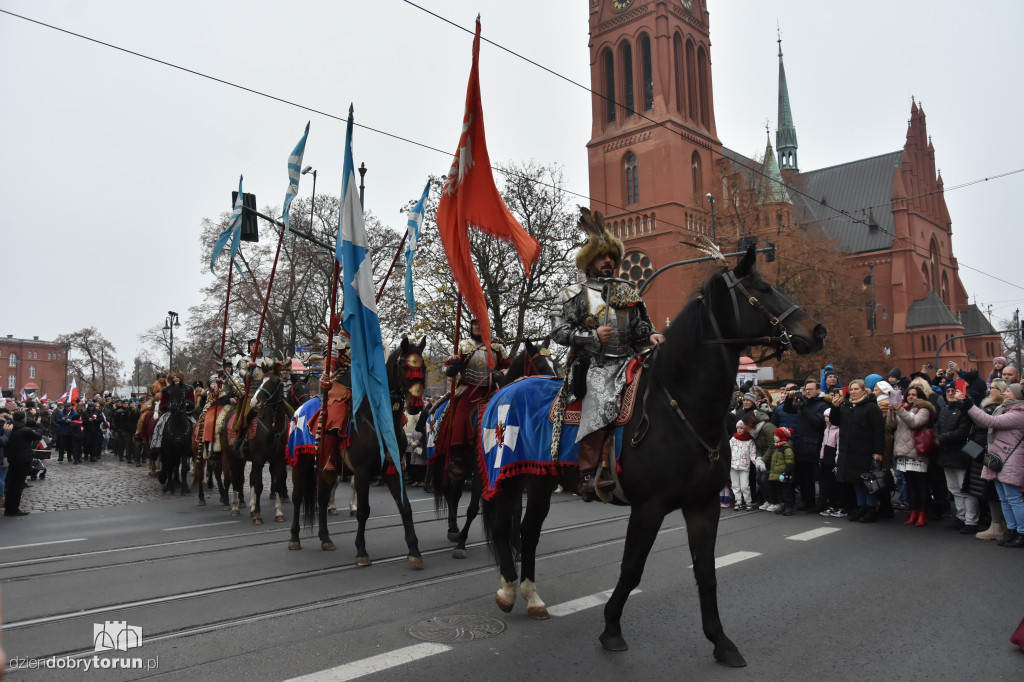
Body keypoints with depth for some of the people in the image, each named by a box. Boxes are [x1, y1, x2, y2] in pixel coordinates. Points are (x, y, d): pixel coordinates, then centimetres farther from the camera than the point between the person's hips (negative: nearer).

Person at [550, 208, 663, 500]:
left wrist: (651, 336, 0)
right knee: (602, 403, -25)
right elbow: (558, 331, 0)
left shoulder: (628, 291, 20)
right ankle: (588, 476, -22)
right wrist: (593, 336, -10)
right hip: (593, 364, -4)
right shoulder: (574, 294, 8)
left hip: (627, 361, 4)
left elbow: (641, 324, 22)